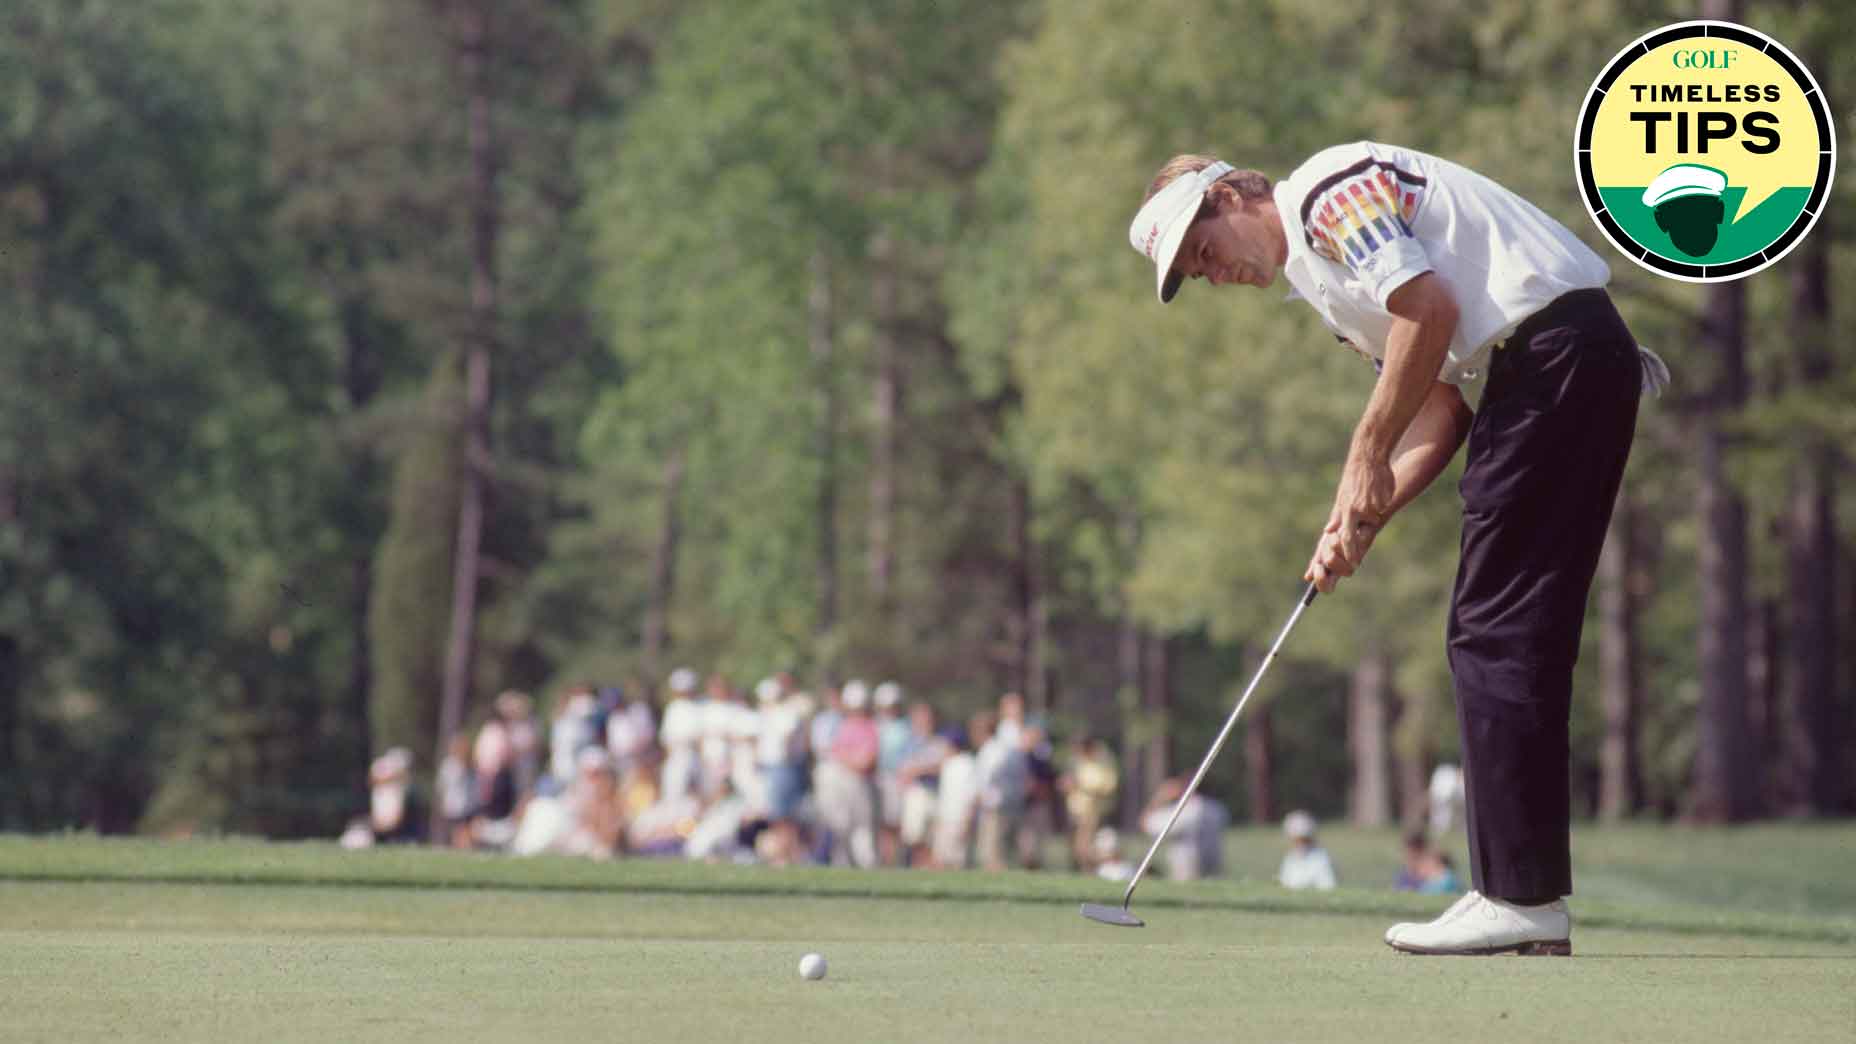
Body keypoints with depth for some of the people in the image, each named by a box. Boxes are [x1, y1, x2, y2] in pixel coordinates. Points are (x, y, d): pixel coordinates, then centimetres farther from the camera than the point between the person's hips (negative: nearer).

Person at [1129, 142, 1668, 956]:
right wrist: (1363, 520, 7)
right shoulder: (1319, 279, 26)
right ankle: (1523, 895, 8)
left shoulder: (1328, 190, -4)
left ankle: (1523, 896, -11)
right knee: (1502, 632, 9)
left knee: (1497, 630, -10)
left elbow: (1430, 308, -17)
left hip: (1555, 345, -10)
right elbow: (1440, 408, 21)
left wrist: (1368, 455, -10)